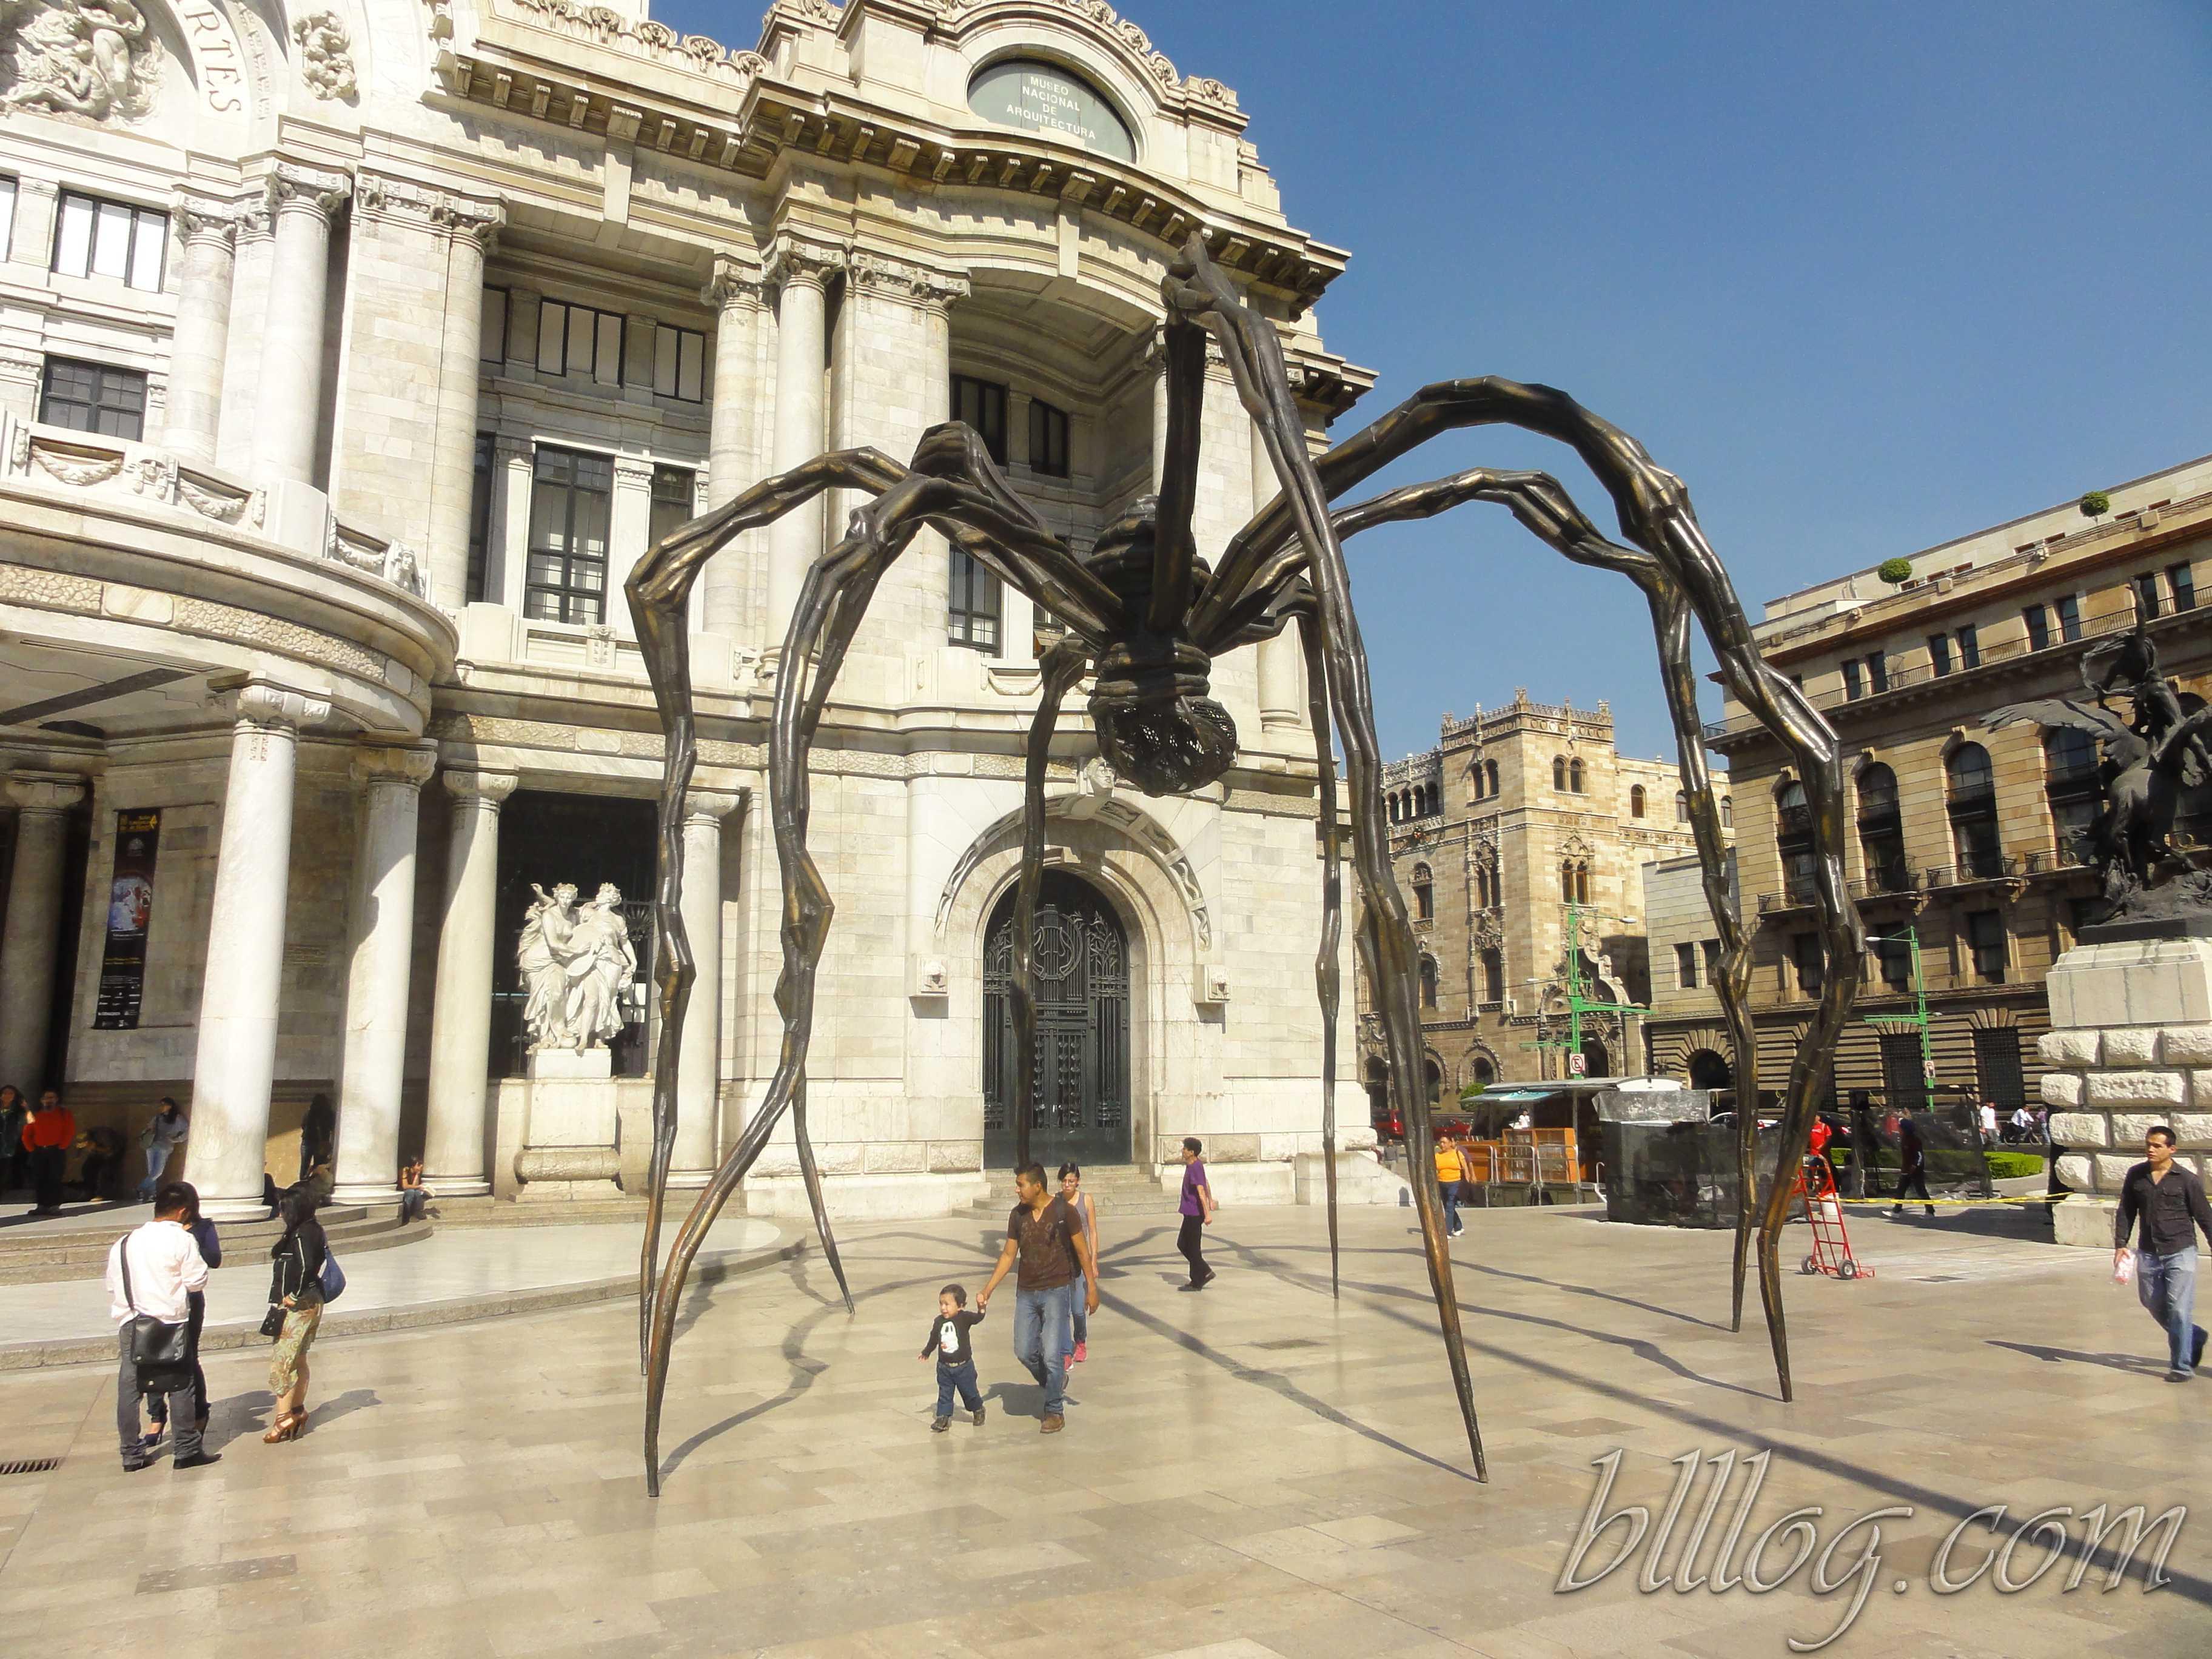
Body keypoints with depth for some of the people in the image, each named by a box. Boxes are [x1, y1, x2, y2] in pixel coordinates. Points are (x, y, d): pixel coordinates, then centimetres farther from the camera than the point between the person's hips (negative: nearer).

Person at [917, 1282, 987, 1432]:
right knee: (944, 1394, 7)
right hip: (944, 1367, 3)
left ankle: (978, 1410, 37)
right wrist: (926, 1352, 23)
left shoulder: (964, 1318, -13)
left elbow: (978, 1318, -26)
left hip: (964, 1366, -3)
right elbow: (933, 1339, 12)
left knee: (969, 1392, 13)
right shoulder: (939, 1322, -3)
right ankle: (943, 1418, 18)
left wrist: (981, 1308, -42)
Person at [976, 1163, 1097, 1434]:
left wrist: (1091, 1288, -3)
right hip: (1026, 1292, 5)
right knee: (1024, 1351, 3)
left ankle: (1055, 1412, 11)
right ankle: (1057, 1381, 31)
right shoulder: (1018, 1215, 2)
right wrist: (987, 1291, 6)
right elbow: (1008, 1255, 9)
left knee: (1051, 1355, -7)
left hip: (1056, 1290, -5)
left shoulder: (1063, 1211, -11)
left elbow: (1082, 1251, -3)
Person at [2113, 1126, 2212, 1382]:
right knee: (2154, 1304, 14)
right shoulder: (2136, 1176, 4)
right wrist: (2120, 1245, 0)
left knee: (2179, 1309, -7)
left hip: (2181, 1252, -5)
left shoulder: (2186, 1180, -7)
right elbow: (2125, 1212, 8)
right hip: (2148, 1253, 5)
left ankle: (2182, 1366, 4)